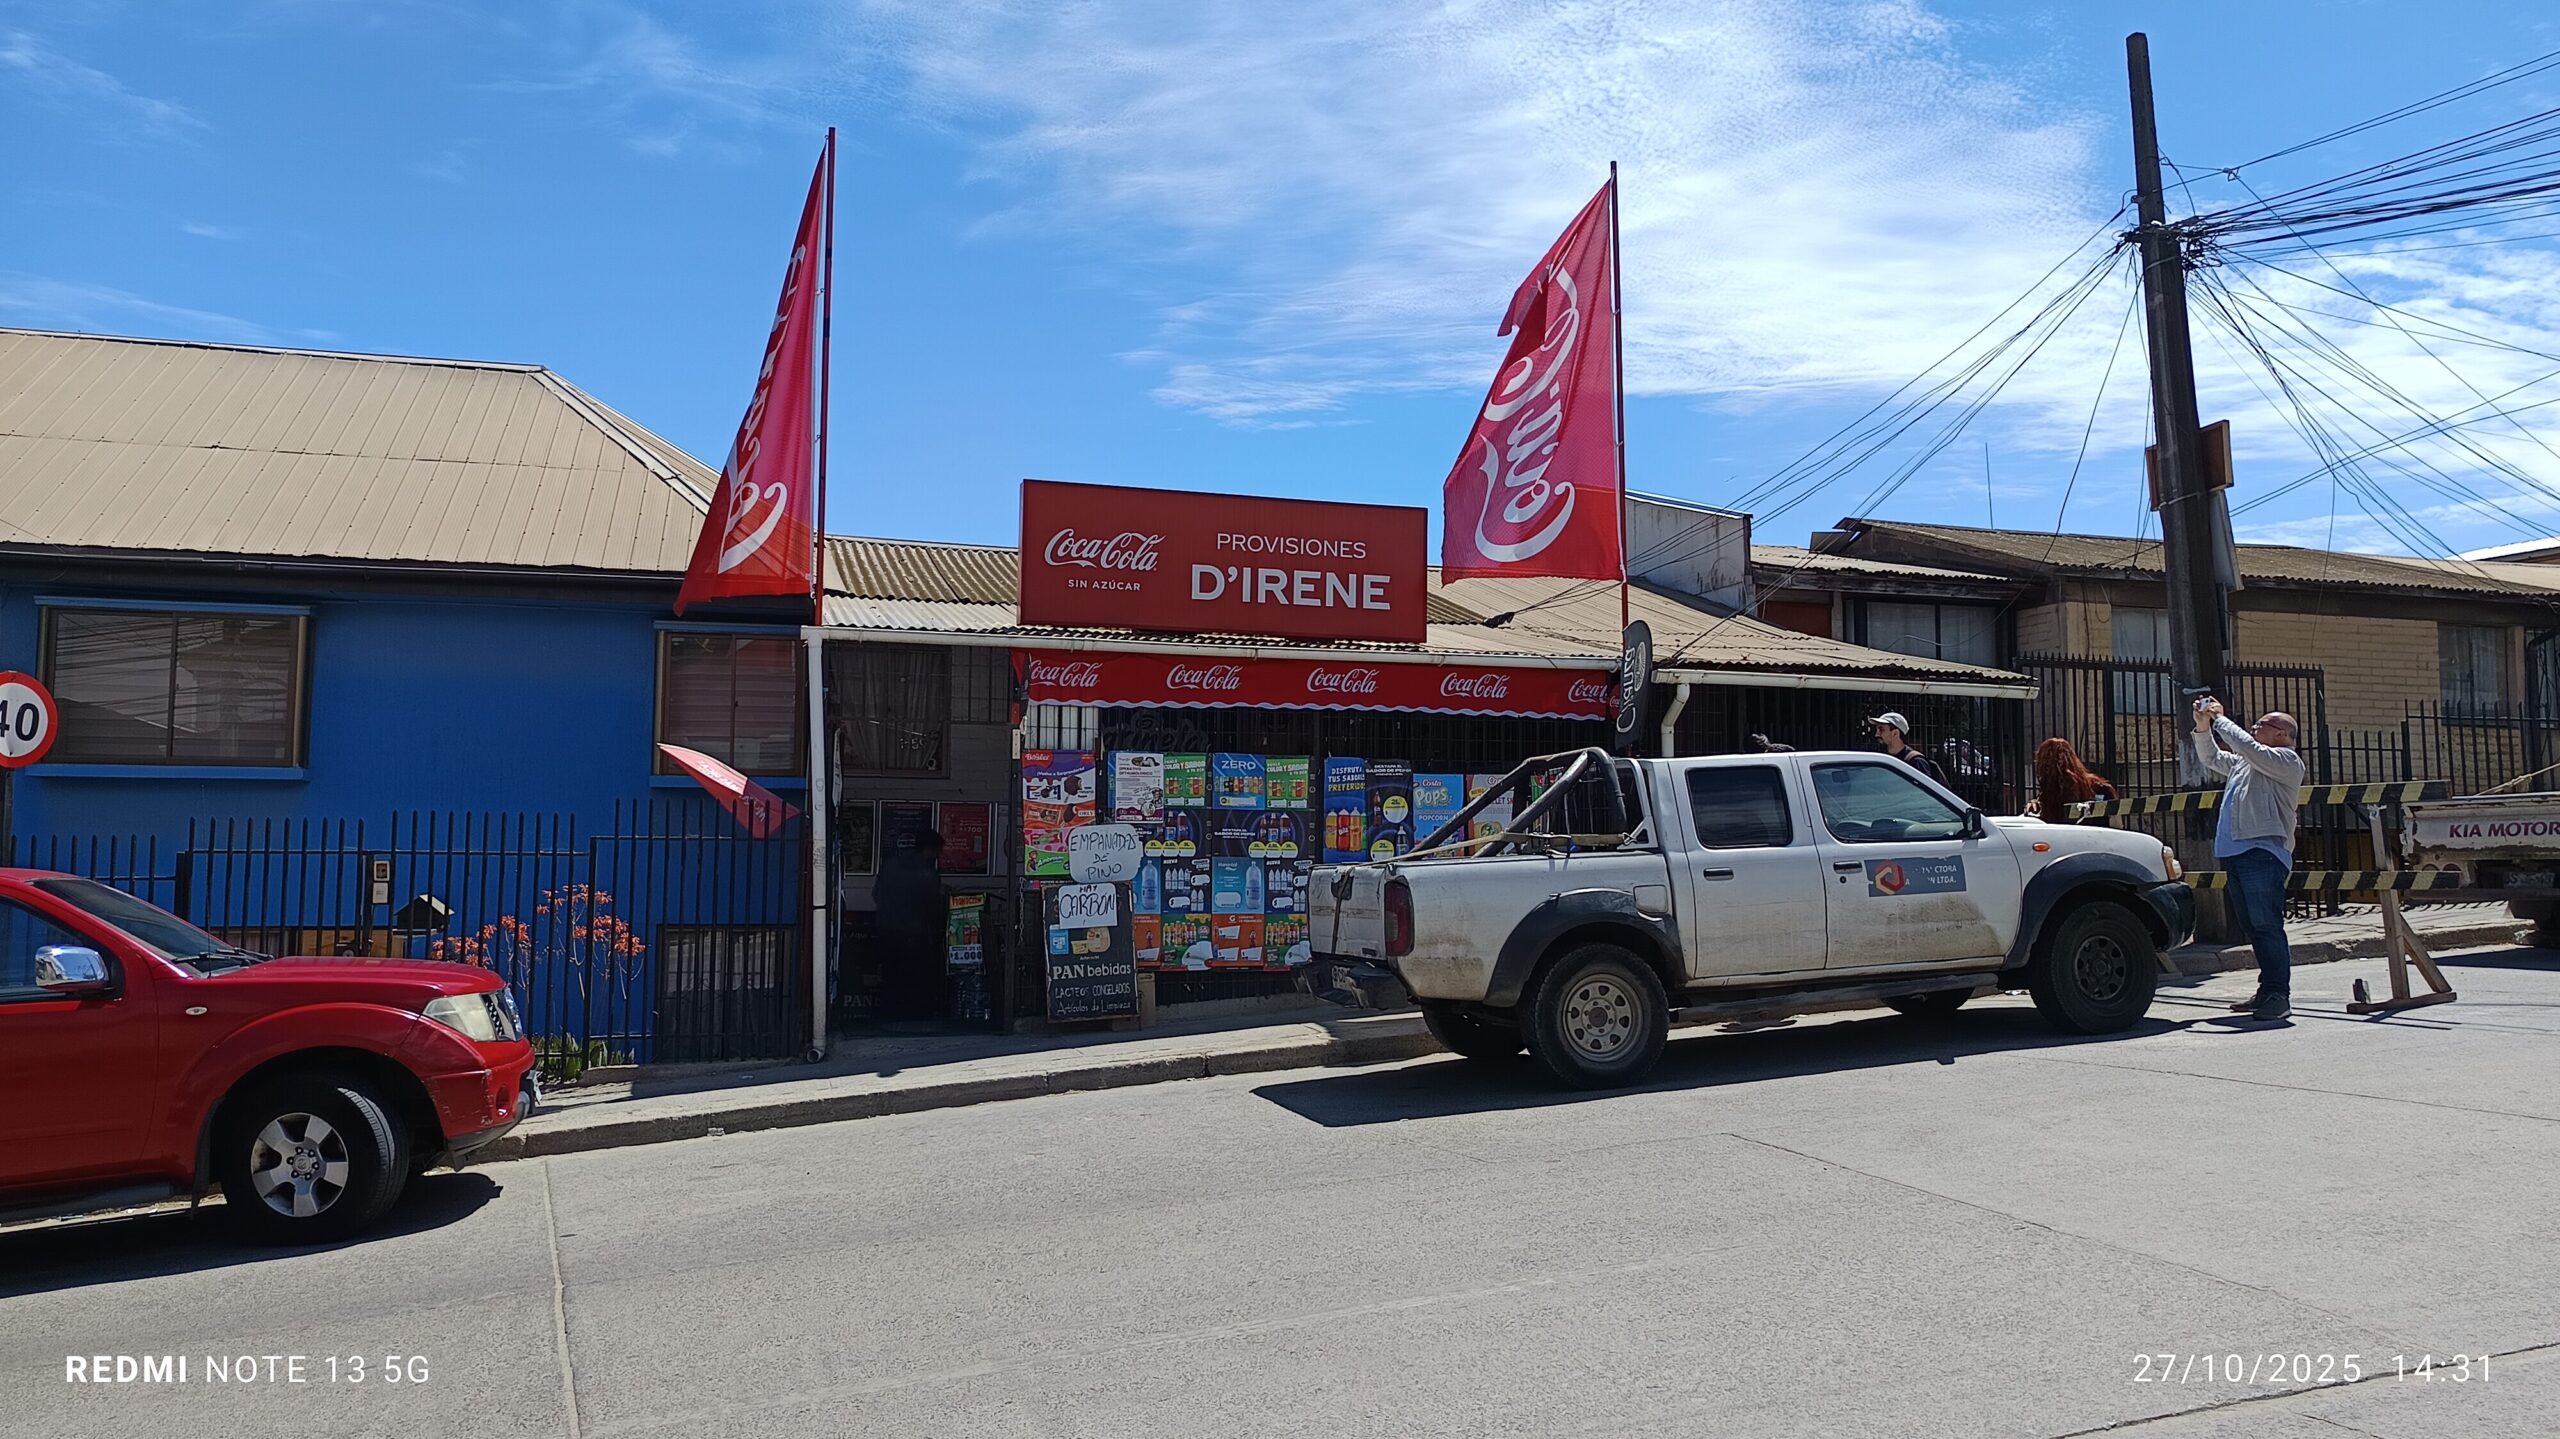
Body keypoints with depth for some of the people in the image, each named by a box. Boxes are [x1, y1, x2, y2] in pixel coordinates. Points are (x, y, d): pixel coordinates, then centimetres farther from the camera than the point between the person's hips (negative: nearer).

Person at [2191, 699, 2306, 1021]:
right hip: (2235, 852, 9)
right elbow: (2212, 758, 34)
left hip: (2263, 852, -9)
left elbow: (2249, 748, -15)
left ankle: (2278, 994, -12)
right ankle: (2267, 990, 14)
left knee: (2267, 925, -12)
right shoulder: (2243, 763, 26)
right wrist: (2203, 727, 18)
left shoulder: (2287, 760, 0)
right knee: (2254, 926, 9)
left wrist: (2220, 719, -5)